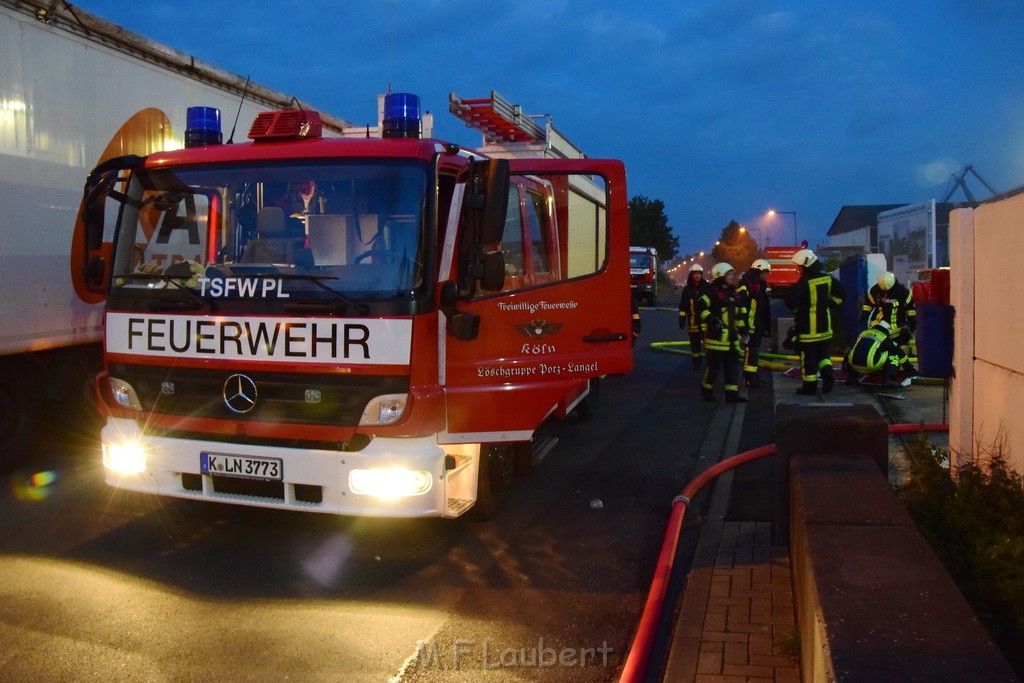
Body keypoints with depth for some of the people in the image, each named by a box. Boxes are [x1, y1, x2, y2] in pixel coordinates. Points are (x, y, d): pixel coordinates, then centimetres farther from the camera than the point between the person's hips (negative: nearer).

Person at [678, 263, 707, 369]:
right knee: (695, 343, 7)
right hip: (693, 321, 1)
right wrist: (682, 319, 0)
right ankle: (696, 363, 16)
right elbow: (683, 306, 5)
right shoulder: (687, 289, 4)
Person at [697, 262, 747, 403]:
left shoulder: (733, 293, 15)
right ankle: (707, 391, 13)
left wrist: (741, 327, 20)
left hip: (731, 337, 8)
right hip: (716, 337, -8)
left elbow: (741, 311, 25)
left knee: (733, 365, 7)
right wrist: (712, 320, -26)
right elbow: (700, 306, -23)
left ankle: (732, 393, 12)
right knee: (714, 365, -2)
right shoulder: (712, 292, -12)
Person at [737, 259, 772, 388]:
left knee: (755, 350, 14)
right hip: (750, 324, -10)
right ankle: (749, 378, -9)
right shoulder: (746, 284, -14)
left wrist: (767, 324, 21)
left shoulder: (762, 285, 17)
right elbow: (740, 304, -22)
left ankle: (753, 376, 23)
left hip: (759, 325, 10)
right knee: (751, 350, -11)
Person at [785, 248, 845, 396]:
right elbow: (841, 292, 14)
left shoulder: (804, 282, -20)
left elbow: (791, 301, -24)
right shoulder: (827, 278, 2)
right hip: (824, 324, 7)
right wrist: (829, 304, 14)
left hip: (808, 326, -6)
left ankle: (810, 386, 7)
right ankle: (828, 373, 0)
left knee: (808, 356, 2)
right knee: (822, 352, 20)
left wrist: (797, 310, -3)